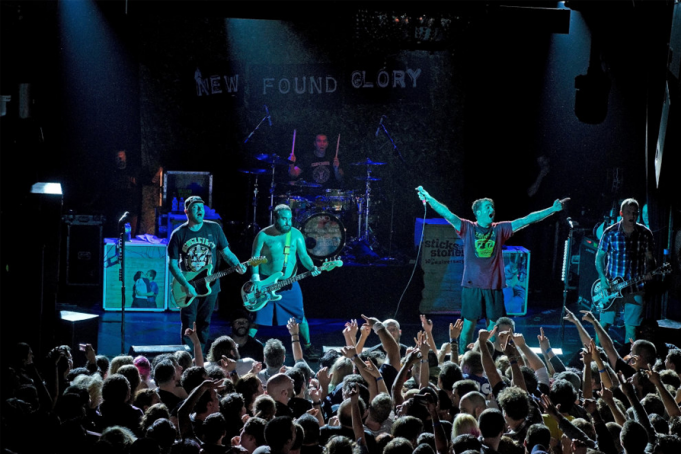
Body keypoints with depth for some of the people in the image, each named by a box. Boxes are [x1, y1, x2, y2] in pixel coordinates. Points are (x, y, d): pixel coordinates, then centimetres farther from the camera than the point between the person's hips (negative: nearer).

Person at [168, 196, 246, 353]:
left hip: (210, 286, 2)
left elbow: (226, 253, 6)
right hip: (188, 287, -2)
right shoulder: (179, 234, -4)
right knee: (188, 324, -3)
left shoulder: (214, 228, 1)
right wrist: (186, 285, -16)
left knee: (204, 324, 8)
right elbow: (172, 263, -4)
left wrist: (237, 265, -15)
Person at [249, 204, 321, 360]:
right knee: (257, 318, -3)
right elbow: (255, 257, -4)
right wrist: (255, 277, -17)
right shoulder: (263, 235, -5)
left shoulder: (296, 234, 1)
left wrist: (312, 268, -18)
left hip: (289, 284, 2)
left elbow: (303, 255, 1)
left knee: (300, 316, 3)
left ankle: (308, 347, 20)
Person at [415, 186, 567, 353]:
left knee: (493, 324, 4)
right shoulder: (468, 228, 3)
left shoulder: (500, 230, 9)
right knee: (469, 324, -1)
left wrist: (553, 209, 1)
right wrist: (428, 198, -15)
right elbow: (447, 214, -5)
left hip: (494, 286, 3)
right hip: (472, 285, -3)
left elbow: (527, 220, 6)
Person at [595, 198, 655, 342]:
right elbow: (599, 256, 4)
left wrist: (648, 272, -9)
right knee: (604, 324, -1)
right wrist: (603, 279, -7)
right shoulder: (610, 233, -2)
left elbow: (649, 257, 12)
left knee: (631, 327, 1)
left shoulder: (645, 234, 2)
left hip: (635, 288, 1)